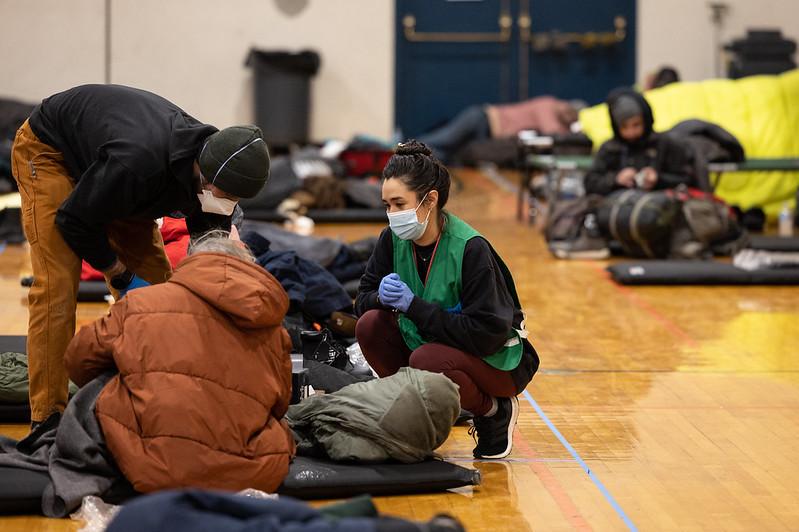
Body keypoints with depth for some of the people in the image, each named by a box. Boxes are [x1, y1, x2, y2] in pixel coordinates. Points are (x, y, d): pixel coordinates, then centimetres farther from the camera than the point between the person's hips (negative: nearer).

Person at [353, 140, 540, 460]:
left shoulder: (470, 249, -26)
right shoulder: (393, 240, -7)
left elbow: (486, 335, -30)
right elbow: (362, 301, 1)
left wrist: (413, 305, -32)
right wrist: (382, 297, -25)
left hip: (497, 361, -6)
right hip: (427, 341, 6)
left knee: (428, 359, -34)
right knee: (370, 326, -17)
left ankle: (495, 412, -4)